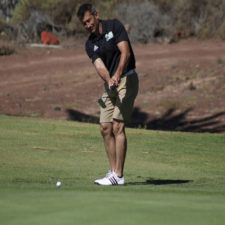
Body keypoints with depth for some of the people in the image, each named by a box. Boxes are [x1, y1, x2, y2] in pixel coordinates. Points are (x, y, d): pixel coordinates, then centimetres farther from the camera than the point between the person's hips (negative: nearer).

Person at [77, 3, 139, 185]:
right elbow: (100, 66, -9)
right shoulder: (90, 44, 6)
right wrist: (108, 80, -31)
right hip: (110, 85, 7)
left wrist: (117, 75, -31)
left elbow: (125, 52, -17)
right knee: (105, 128, 3)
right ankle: (113, 171, 9)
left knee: (117, 126, -13)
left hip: (126, 80, -7)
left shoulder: (114, 26, -8)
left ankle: (119, 175, -14)